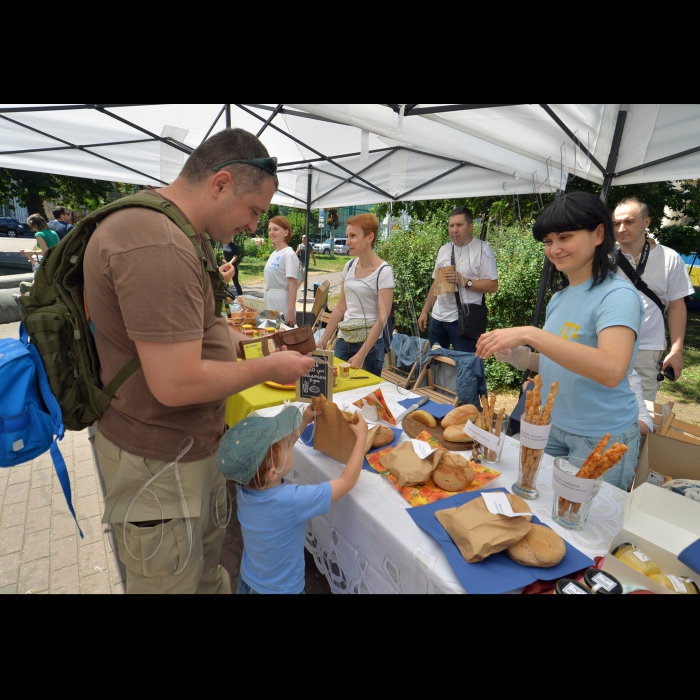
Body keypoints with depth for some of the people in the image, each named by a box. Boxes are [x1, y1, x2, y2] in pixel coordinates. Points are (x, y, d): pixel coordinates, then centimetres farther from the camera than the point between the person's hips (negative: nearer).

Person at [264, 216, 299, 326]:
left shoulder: (289, 255, -12)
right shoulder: (273, 254, 12)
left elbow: (292, 284, -17)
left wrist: (291, 312, -21)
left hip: (282, 303, -8)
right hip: (270, 302, 8)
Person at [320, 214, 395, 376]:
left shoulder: (383, 271, -12)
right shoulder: (349, 266, 6)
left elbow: (382, 318, -15)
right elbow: (340, 308, 11)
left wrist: (361, 355, -20)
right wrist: (323, 340, 8)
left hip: (370, 343, -5)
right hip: (343, 340, 5)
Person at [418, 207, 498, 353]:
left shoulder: (482, 249, -5)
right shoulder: (444, 250, 13)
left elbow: (493, 286, -10)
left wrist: (464, 281, -21)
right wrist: (424, 311, 15)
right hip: (438, 318, 6)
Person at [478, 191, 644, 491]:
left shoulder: (618, 295, -19)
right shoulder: (559, 299, 4)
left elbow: (611, 371, -36)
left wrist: (530, 334, -40)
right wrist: (521, 357, -7)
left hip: (602, 438, -7)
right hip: (553, 427, 7)